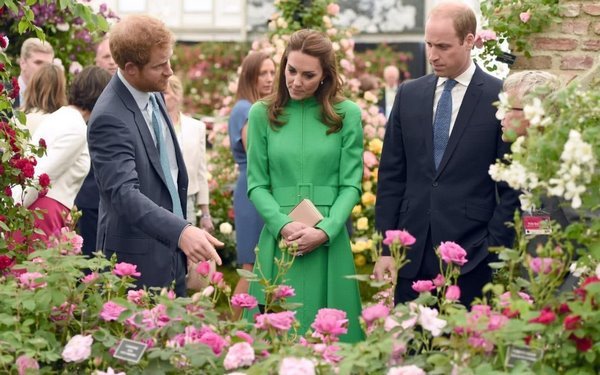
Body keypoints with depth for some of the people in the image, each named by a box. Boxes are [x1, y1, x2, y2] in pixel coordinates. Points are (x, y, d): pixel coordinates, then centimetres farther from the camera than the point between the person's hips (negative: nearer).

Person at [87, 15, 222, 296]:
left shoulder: (153, 94, 4)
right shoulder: (110, 118, -23)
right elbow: (124, 192, -33)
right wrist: (181, 231, -45)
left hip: (173, 254, 8)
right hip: (139, 262, -8)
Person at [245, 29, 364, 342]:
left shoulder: (347, 114, 2)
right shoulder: (262, 114, 5)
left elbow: (351, 184, 0)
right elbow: (257, 184, 4)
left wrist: (325, 231, -14)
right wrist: (283, 226, -12)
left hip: (329, 241, 0)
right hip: (280, 241, 1)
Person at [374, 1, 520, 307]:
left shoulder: (501, 98, -3)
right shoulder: (408, 94, 9)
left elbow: (512, 185, -2)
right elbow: (391, 175, 10)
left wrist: (494, 249, -7)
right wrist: (386, 248, 4)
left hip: (471, 257, -3)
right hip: (413, 253, 4)